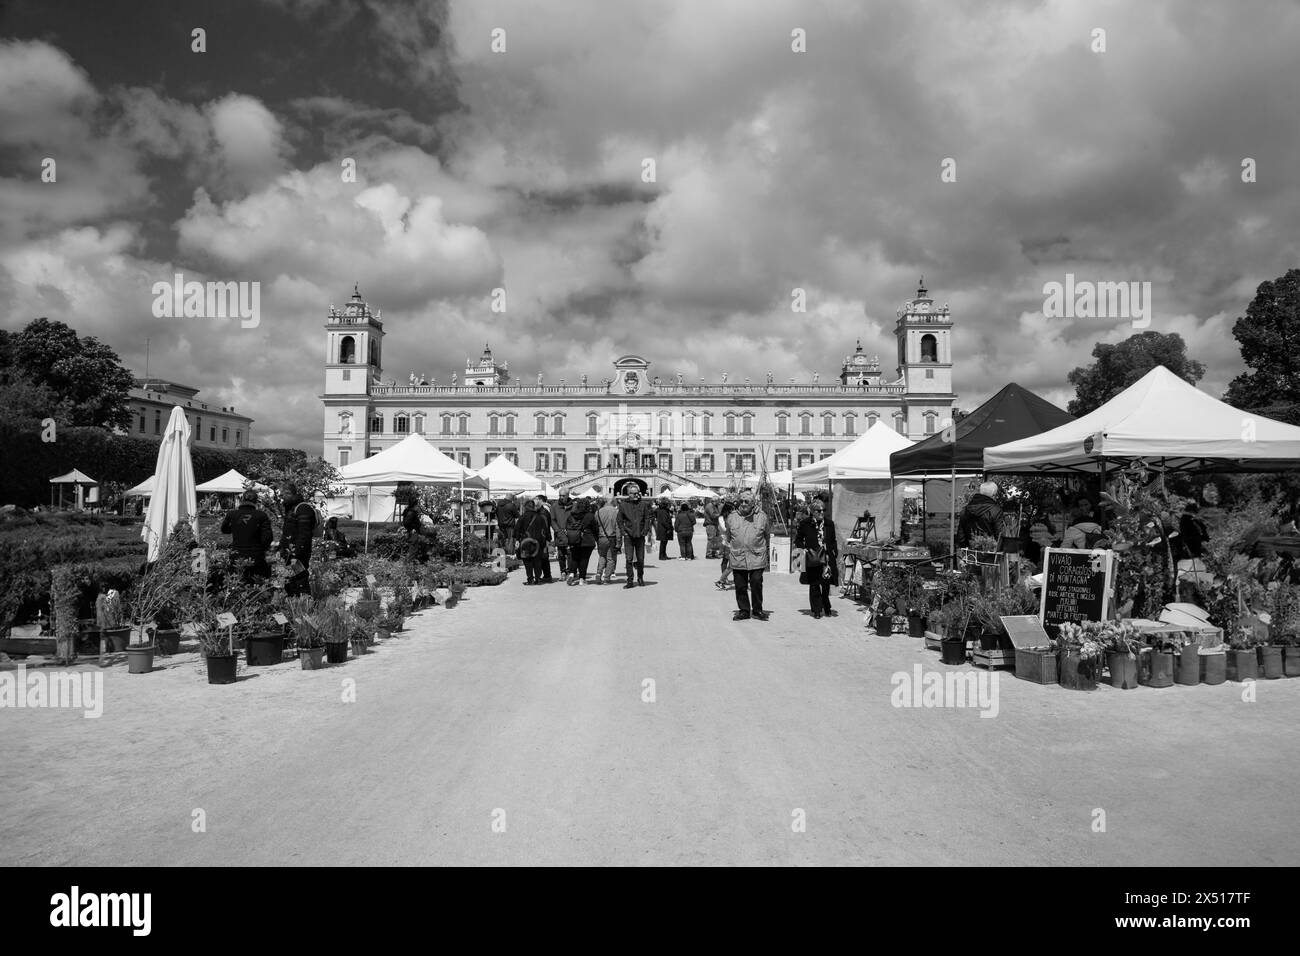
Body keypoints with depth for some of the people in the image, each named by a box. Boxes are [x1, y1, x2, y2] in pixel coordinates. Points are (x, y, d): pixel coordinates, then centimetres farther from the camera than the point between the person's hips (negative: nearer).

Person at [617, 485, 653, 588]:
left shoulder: (643, 504, 4)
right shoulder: (623, 504, 2)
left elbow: (647, 519, 6)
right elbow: (620, 520, 6)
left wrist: (645, 531, -3)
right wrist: (623, 532, -4)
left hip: (640, 536, 1)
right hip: (628, 536, -1)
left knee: (640, 559, 7)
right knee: (629, 559, -4)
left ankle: (640, 578, 25)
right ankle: (630, 581, 0)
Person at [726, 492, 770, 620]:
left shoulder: (762, 517, 4)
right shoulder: (732, 517, 6)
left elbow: (766, 536, 15)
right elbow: (728, 537, 17)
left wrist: (764, 551, 16)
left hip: (757, 558, -1)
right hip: (737, 559, 2)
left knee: (756, 584, -4)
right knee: (740, 586, 5)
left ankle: (757, 610, 11)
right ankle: (744, 610, 17)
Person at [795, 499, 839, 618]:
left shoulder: (829, 524, 10)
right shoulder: (805, 524, 0)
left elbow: (833, 541, 19)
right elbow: (798, 540, 8)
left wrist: (836, 555, 13)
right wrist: (804, 548, -8)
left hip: (827, 559, 2)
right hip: (812, 560, -2)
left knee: (826, 584, 1)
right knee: (814, 586, 1)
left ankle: (827, 609, 16)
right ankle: (816, 610, 10)